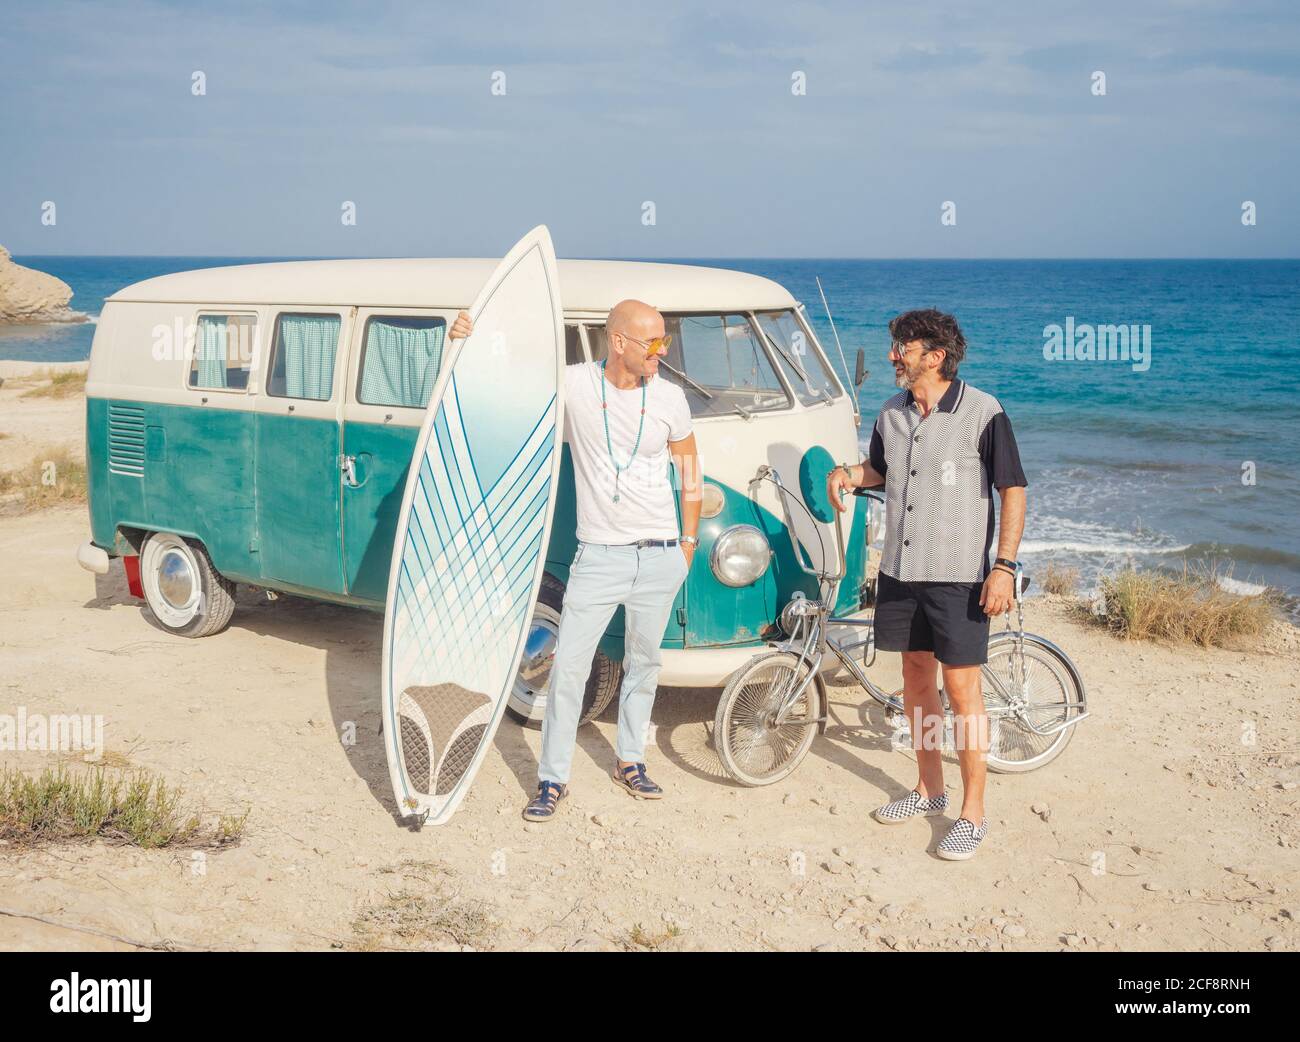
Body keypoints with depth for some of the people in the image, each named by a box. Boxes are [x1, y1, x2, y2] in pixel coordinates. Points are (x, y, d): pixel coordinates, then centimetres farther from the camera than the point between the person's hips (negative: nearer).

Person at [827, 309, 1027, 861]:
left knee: (961, 688, -3)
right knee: (916, 676, 15)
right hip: (900, 569, 6)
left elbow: (1013, 490, -9)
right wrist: (849, 472, -2)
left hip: (959, 575, -6)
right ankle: (929, 790, 31)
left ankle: (973, 814, 7)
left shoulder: (982, 412, -12)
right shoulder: (892, 414, 6)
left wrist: (1004, 566, -15)